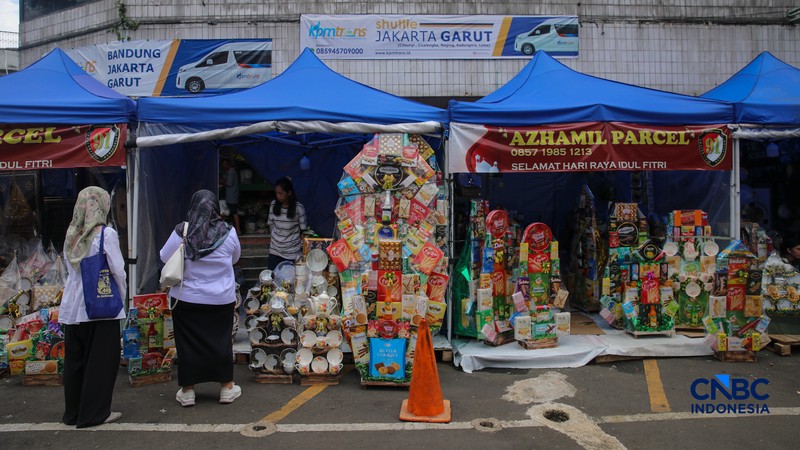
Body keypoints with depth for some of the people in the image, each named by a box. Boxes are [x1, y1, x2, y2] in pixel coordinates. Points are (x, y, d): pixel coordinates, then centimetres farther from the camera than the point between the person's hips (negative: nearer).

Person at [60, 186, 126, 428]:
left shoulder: (71, 234, 5)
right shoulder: (106, 233, -12)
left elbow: (69, 268, 11)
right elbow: (118, 270, -12)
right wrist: (122, 292, 4)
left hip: (73, 306, 6)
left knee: (74, 359, 15)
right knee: (101, 359, 5)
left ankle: (73, 412, 26)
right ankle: (94, 413, 11)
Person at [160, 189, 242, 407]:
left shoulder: (181, 232, -11)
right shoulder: (228, 232, -9)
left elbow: (164, 257, 4)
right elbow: (235, 258, 9)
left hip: (186, 299, 0)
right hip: (221, 299, 1)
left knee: (188, 342, 11)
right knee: (220, 340, 13)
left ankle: (187, 390, 22)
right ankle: (226, 387, 24)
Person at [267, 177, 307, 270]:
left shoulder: (298, 208, -13)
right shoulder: (273, 204, -3)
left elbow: (303, 230, -5)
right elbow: (271, 224, 10)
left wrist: (301, 249, -1)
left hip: (291, 252, -3)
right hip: (275, 249, 3)